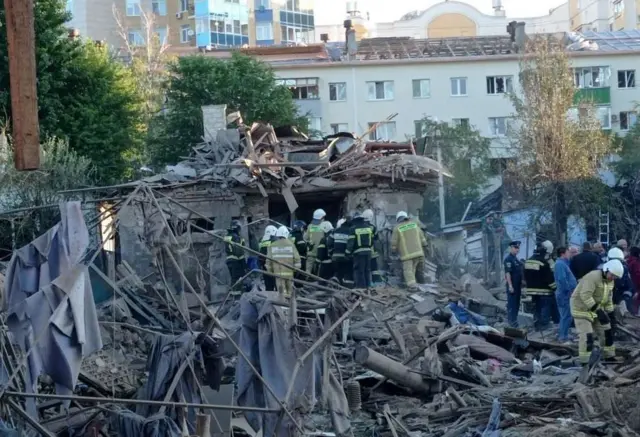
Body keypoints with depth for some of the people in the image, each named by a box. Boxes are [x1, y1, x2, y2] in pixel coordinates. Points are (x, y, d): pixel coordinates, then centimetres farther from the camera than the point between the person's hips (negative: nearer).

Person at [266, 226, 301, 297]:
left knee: (282, 291, 2)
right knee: (289, 290, 14)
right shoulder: (290, 244, -2)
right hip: (289, 272, 0)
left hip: (278, 272, 0)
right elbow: (296, 258, -3)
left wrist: (269, 271, 13)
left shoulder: (272, 246, 2)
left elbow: (269, 260, 3)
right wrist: (297, 269, 6)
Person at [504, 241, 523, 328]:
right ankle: (511, 321, -6)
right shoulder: (508, 259, -12)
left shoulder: (516, 259, 16)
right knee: (511, 303, -6)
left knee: (517, 303, 12)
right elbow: (507, 273, -19)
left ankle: (514, 320, 18)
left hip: (518, 285, 9)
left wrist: (521, 284, 20)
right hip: (512, 285, -9)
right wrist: (510, 285, -23)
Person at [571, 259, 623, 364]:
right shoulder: (593, 277, -26)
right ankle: (584, 362, -8)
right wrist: (598, 311, -34)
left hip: (596, 308, 9)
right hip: (582, 308, -9)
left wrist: (609, 312, 6)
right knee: (586, 336, -14)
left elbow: (608, 297, 15)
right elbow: (585, 296, -35)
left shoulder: (609, 281, 3)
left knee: (606, 332, 11)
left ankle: (610, 356, 25)